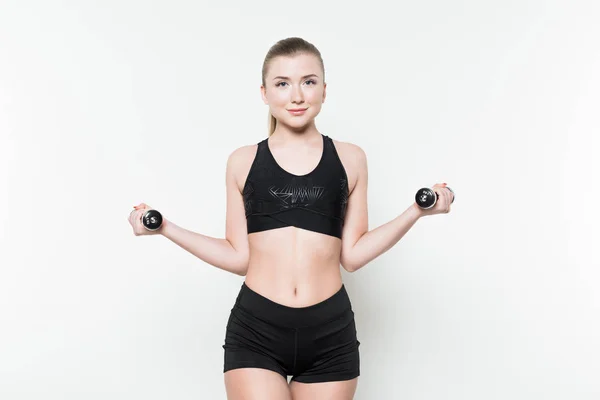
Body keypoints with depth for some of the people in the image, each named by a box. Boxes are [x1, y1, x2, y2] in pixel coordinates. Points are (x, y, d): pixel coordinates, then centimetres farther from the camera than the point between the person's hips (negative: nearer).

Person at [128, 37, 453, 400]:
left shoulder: (349, 158, 6)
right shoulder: (243, 161, 5)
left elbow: (352, 255, 4)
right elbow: (239, 257, 4)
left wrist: (415, 211, -2)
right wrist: (165, 227, -1)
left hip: (330, 333, 1)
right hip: (255, 331, -1)